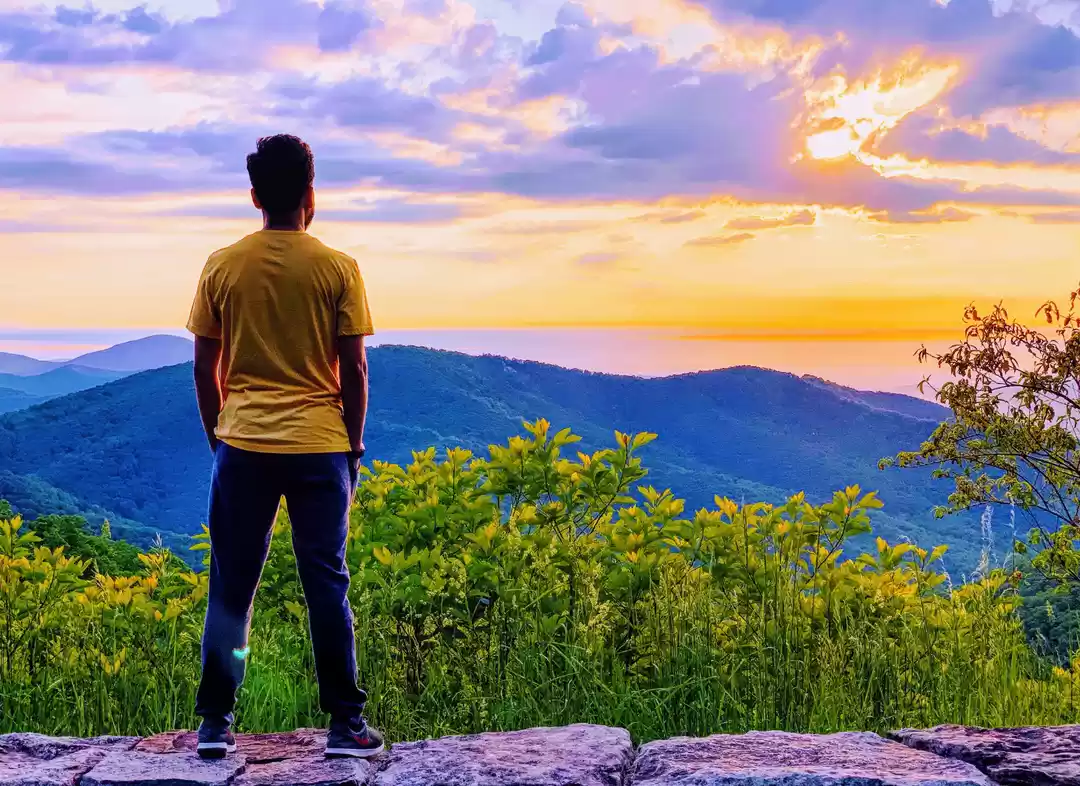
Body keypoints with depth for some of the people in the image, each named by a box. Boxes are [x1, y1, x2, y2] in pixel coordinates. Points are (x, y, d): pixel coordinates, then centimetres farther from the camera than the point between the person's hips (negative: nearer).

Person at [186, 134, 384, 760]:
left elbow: (205, 368, 5)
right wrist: (354, 446, 7)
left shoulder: (222, 267, 1)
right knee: (327, 584, 6)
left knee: (231, 586, 11)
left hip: (242, 446, 2)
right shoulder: (338, 269, -5)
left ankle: (216, 724, 14)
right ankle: (346, 723, 11)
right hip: (319, 445, -1)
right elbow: (353, 368, -4)